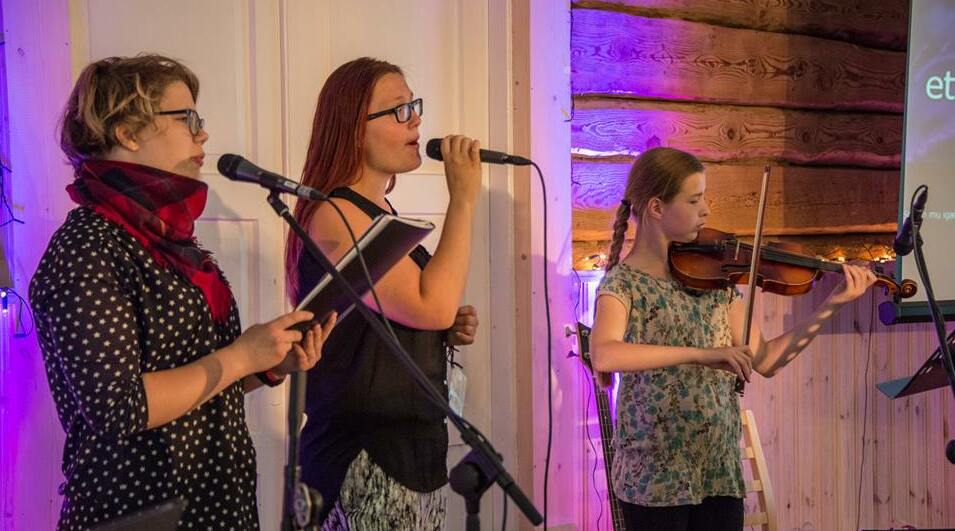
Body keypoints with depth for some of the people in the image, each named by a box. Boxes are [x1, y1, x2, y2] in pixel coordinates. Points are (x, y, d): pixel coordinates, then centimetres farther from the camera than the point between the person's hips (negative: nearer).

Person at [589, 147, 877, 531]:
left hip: (721, 470, 5)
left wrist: (831, 306, -3)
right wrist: (701, 353, -36)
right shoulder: (623, 283, -12)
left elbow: (765, 361, 4)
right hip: (654, 477, -5)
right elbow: (603, 356, -33)